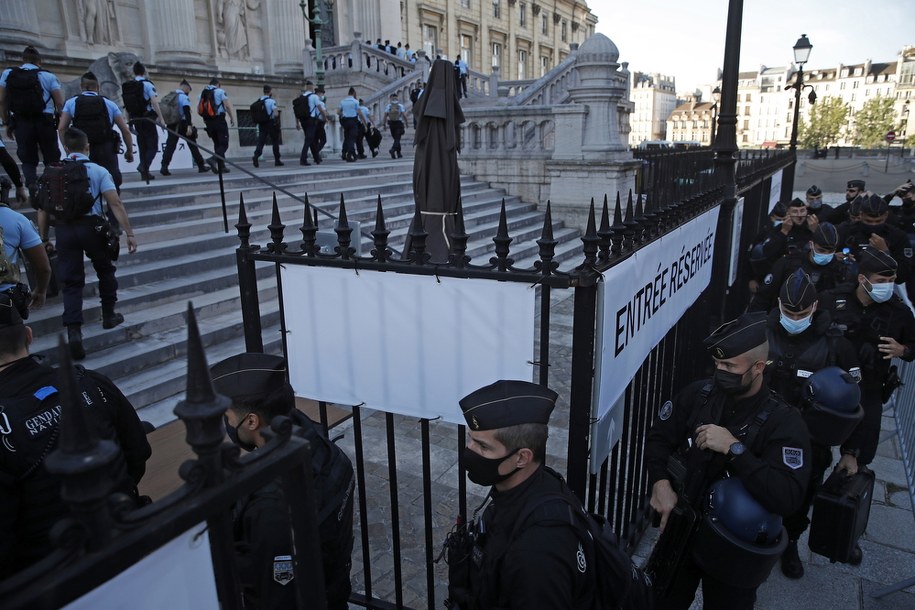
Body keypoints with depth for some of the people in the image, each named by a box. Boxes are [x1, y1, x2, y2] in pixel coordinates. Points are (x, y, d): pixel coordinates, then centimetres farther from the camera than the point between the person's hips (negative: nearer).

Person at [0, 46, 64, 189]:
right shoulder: (48, 76, 1)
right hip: (45, 122, -2)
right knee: (51, 160, 7)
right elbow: (60, 103, -5)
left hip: (21, 122, 2)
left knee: (28, 160, 7)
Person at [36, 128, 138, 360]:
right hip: (92, 226, -1)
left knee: (71, 282, 4)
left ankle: (73, 331, -8)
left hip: (64, 229, 2)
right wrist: (129, 233, -8)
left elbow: (43, 208, 7)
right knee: (105, 270, 23)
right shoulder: (98, 171, 1)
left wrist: (43, 238, 13)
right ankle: (108, 315, 32)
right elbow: (115, 204, -8)